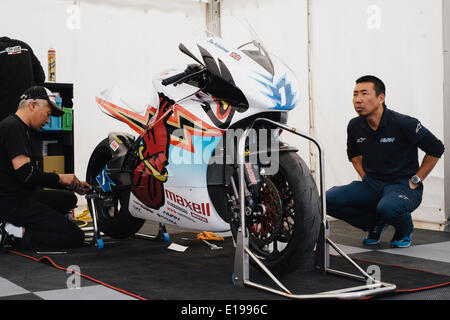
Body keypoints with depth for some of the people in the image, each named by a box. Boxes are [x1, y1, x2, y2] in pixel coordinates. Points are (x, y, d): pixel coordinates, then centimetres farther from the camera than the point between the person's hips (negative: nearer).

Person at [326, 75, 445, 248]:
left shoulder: (403, 124, -14)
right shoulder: (354, 126, 2)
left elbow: (436, 149, -6)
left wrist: (415, 181, -8)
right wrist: (365, 177, 10)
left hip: (403, 185, -5)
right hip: (371, 185, 5)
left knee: (387, 208, -40)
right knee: (329, 199, -17)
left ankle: (405, 230, 0)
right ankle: (375, 223, 8)